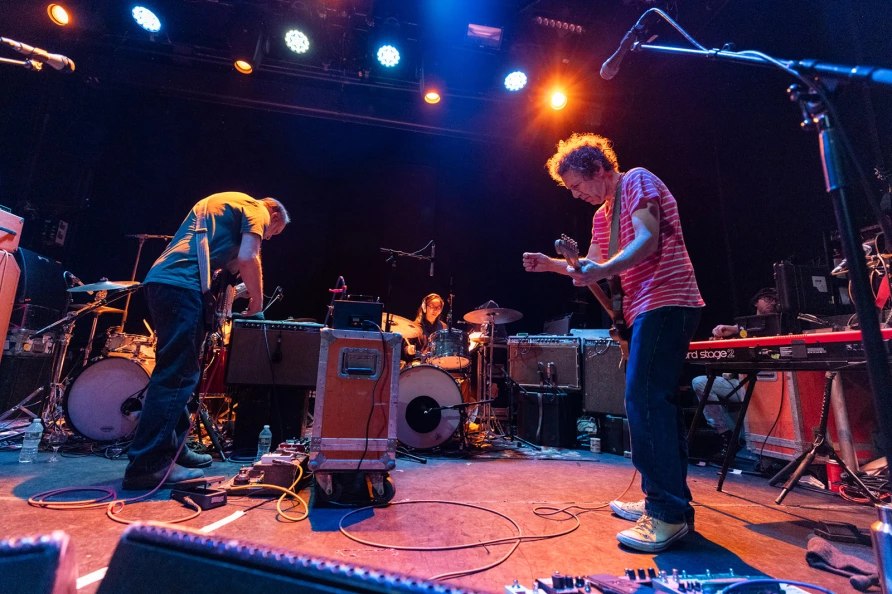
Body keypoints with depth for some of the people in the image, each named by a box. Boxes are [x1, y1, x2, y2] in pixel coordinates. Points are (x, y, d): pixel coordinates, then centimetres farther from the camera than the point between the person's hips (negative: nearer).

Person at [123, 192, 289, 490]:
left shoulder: (217, 202, 32)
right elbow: (247, 258, -11)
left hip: (159, 279, 10)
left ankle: (171, 449, 20)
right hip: (183, 286, -10)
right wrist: (256, 300, 2)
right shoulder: (257, 208, 5)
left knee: (176, 373, 14)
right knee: (177, 377, -8)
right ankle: (148, 464, -5)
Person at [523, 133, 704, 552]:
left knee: (644, 399, -16)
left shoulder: (637, 181, -3)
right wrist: (551, 265, 9)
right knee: (656, 401, 11)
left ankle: (668, 515, -8)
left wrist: (605, 269, -34)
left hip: (664, 302, -10)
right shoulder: (602, 214, 22)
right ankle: (669, 503, 21)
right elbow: (591, 267, 20)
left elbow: (649, 240, -19)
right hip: (650, 309, 10)